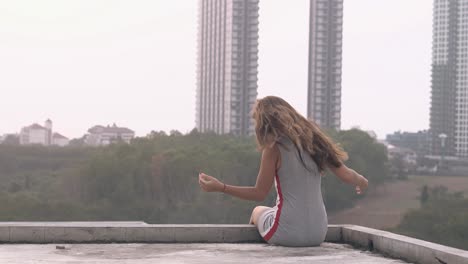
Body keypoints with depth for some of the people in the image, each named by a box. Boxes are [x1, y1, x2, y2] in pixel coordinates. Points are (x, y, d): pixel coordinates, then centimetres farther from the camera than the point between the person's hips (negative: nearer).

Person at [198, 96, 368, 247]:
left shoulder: (274, 148, -11)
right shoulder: (313, 140, 3)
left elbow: (260, 194, -9)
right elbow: (346, 175, 5)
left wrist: (219, 187, -5)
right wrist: (360, 180, 26)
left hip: (288, 234, -5)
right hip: (318, 234, 5)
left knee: (258, 211, 29)